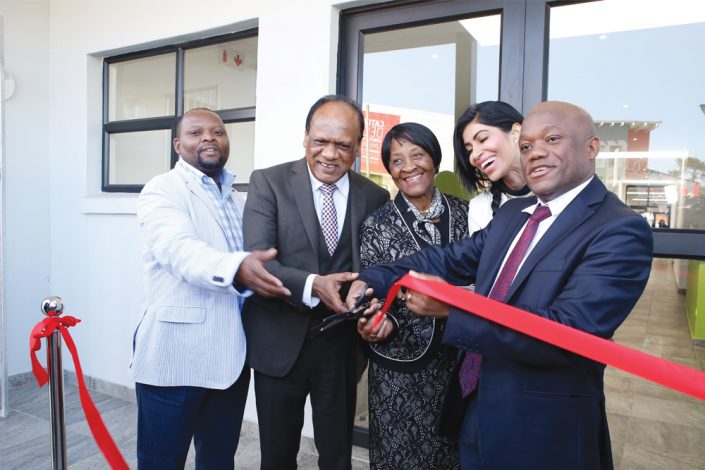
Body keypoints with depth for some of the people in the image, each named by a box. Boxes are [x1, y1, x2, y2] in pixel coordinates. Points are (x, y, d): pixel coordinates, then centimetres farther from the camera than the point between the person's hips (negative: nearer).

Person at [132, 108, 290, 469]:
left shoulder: (237, 200, 14)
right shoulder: (162, 191, -7)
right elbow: (181, 251, -26)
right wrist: (237, 269, -43)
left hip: (231, 357, 6)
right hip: (175, 355, -6)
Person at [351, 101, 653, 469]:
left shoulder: (620, 230, -18)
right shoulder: (511, 213, 7)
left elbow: (568, 332, -28)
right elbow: (450, 259, 4)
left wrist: (452, 307, -30)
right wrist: (373, 281, -9)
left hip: (543, 434, -6)